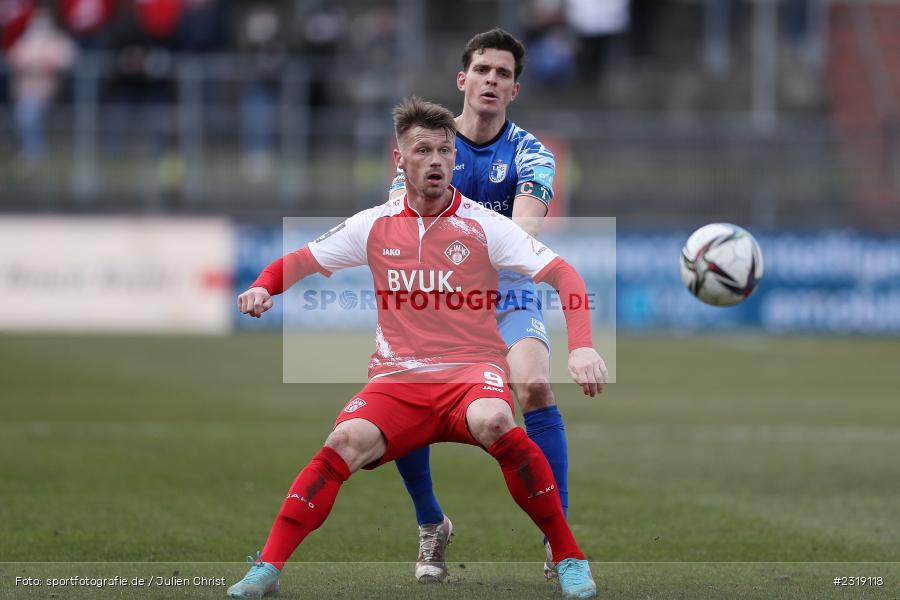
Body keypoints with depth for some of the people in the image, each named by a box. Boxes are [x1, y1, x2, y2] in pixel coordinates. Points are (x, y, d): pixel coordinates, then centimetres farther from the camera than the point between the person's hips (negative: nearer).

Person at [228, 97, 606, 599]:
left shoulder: (485, 225, 0)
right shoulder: (374, 226, 8)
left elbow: (564, 276, -3)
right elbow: (299, 263, 19)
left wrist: (581, 346, -19)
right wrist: (262, 286, -4)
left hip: (472, 370, -2)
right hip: (397, 380, 2)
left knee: (492, 421, -38)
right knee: (349, 439, -30)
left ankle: (569, 558, -23)